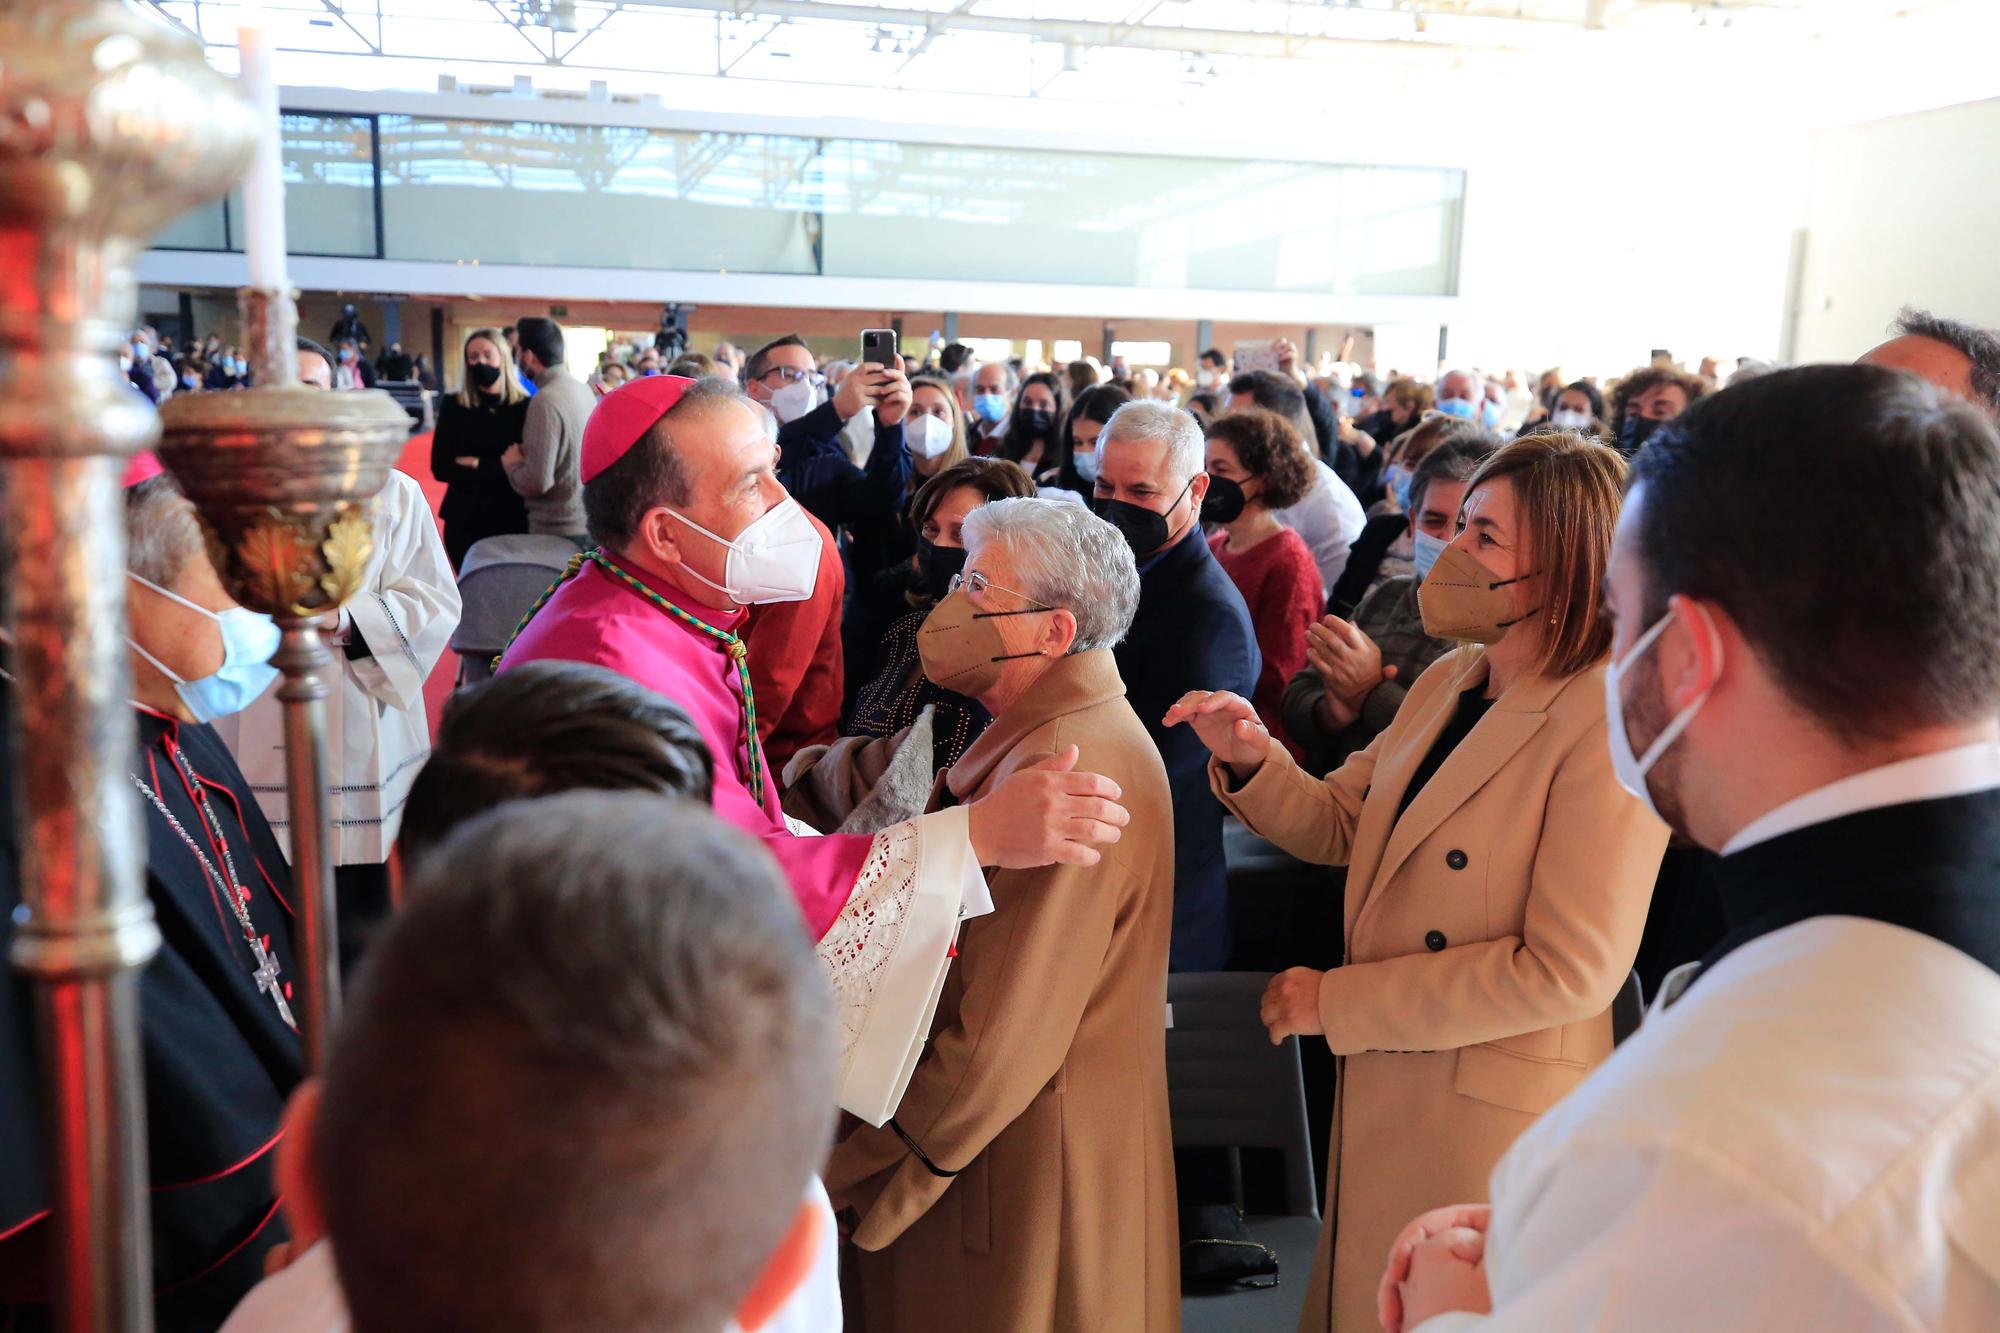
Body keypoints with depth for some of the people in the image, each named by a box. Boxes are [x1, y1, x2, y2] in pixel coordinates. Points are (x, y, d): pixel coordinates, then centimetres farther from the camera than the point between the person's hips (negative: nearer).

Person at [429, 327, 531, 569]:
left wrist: (477, 465, -10)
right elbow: (440, 468, -6)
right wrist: (501, 467, -13)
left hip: (512, 519, -1)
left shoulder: (524, 406, -4)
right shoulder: (453, 406, 1)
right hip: (465, 520, 1)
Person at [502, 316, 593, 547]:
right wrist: (527, 455, 14)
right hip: (588, 523, 8)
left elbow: (537, 482, -22)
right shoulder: (584, 390, 6)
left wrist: (512, 464, -4)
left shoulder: (546, 401, -19)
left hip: (557, 530, -8)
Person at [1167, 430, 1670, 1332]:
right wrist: (1250, 758, -11)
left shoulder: (1608, 721, -21)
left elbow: (1569, 969, -23)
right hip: (1380, 1086, 7)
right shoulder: (1448, 682, 4)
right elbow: (1338, 825, 10)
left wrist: (1336, 1003, -19)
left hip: (1489, 1115, -7)